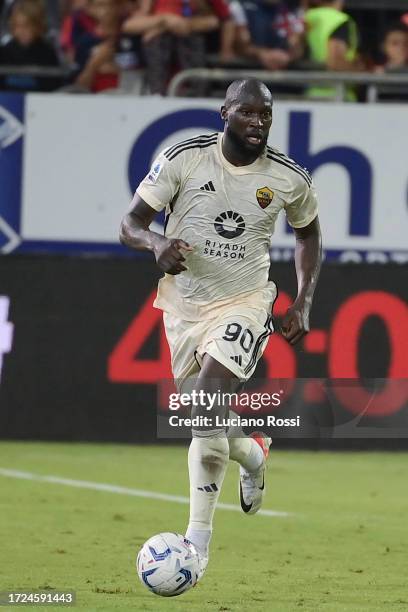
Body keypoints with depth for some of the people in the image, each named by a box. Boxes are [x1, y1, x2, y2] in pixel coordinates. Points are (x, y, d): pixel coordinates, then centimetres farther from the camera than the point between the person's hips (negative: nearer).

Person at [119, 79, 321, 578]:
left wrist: (303, 303, 4)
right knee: (203, 421, 10)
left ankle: (199, 538, -18)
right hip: (185, 306, 3)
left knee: (208, 402, -24)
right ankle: (254, 454, 48)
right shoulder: (183, 159, -10)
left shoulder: (289, 178, -6)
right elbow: (130, 224, -6)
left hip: (244, 304, -2)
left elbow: (307, 234, 14)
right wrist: (156, 244, -29)